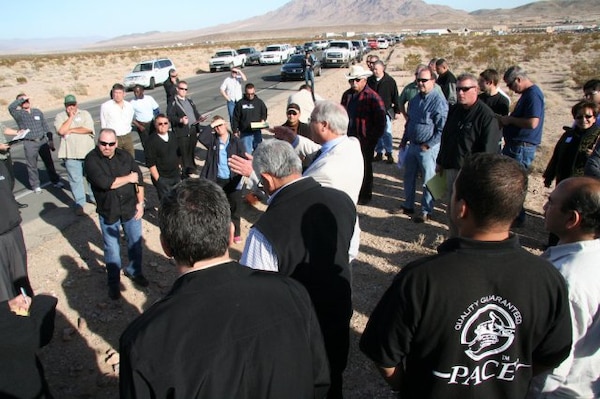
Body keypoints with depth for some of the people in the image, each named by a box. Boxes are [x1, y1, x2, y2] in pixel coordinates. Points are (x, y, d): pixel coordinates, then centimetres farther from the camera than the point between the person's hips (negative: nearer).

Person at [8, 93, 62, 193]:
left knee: (49, 162, 11)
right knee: (32, 166, 3)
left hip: (43, 141, 3)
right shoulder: (19, 114, -3)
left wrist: (50, 140, 8)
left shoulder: (38, 112, 9)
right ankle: (35, 186, 14)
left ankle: (56, 181, 23)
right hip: (29, 143, -3)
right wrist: (22, 99, -17)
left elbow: (45, 126, 12)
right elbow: (11, 107, -25)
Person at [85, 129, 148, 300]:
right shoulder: (91, 159, -13)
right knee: (112, 249, 9)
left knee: (136, 242, 15)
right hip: (108, 212, -3)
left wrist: (140, 202, -6)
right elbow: (104, 183, -25)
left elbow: (139, 178, 0)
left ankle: (134, 271, 39)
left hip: (131, 208, 3)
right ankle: (113, 282, 27)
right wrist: (128, 178, -13)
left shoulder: (125, 156, -1)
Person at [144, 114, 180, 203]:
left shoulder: (173, 135, 4)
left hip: (176, 175, 6)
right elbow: (150, 163, -15)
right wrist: (157, 179, -16)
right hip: (162, 178, -6)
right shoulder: (152, 141, -15)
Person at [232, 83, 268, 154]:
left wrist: (263, 120, -7)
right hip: (245, 133, -2)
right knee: (247, 152, -3)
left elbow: (264, 114, 15)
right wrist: (235, 131, -1)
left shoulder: (260, 102, 4)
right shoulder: (240, 103, -2)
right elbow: (235, 119, 2)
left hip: (257, 132, 2)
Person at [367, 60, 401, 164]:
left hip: (386, 111, -3)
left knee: (387, 133, -4)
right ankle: (379, 153, 18)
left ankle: (389, 153, 6)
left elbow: (395, 97, -1)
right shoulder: (369, 80, 2)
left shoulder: (390, 81, -5)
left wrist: (397, 111, -1)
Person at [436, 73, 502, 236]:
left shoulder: (486, 116, -15)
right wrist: (440, 162, 20)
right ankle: (454, 240, 33)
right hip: (451, 168, 8)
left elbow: (488, 150, -17)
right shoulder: (454, 110, 10)